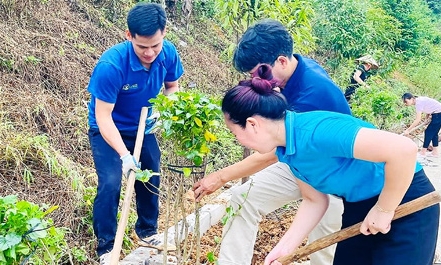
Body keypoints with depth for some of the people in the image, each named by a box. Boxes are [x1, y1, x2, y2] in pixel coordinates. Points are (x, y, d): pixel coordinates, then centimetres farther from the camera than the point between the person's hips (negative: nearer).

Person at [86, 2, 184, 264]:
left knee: (151, 179, 12)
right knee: (110, 184, -16)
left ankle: (148, 232, 36)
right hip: (108, 131, -5)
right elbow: (103, 117, -32)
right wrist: (124, 155, -42)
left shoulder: (168, 53, -21)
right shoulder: (111, 64, -35)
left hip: (143, 127, 5)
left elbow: (172, 86, -1)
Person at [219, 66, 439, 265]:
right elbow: (314, 201, 5)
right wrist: (285, 247, -3)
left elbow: (404, 150, -36)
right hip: (359, 210, 8)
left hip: (407, 205, -7)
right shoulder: (285, 150, -4)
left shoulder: (315, 131, -33)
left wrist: (383, 210, -24)